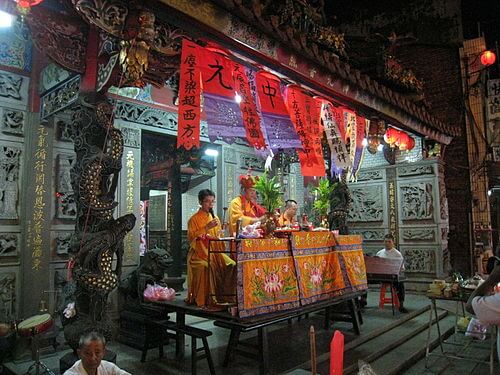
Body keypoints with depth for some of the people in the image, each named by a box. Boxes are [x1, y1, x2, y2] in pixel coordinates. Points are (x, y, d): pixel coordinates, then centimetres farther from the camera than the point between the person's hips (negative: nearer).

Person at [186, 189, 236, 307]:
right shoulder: (194, 219, 1)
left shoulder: (215, 218, 17)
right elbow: (191, 237, -10)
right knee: (205, 266, -36)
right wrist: (206, 228, -15)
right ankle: (203, 299, -23)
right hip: (199, 253, -5)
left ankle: (226, 296, -9)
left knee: (232, 265, -20)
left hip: (215, 252, 5)